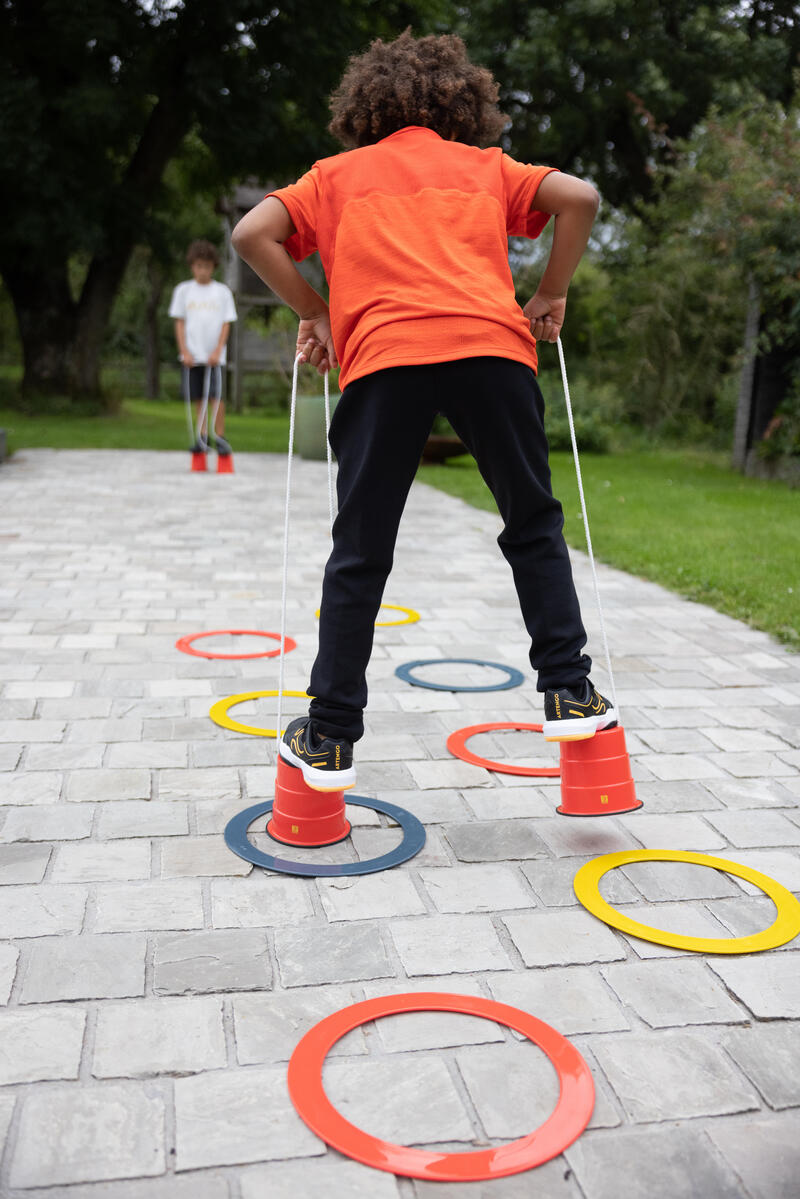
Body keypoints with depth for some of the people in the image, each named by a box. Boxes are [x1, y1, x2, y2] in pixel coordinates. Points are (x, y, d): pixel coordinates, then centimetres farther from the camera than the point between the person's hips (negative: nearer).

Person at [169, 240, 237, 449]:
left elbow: (226, 324, 4)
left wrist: (217, 351, -8)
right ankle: (201, 438, 14)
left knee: (216, 396, -10)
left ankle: (220, 438, -2)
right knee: (198, 398, 5)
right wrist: (184, 352, -3)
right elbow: (179, 323, 7)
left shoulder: (222, 292, 5)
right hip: (193, 355, 1)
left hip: (215, 355, -1)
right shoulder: (183, 290, 7)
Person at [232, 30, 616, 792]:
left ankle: (329, 738, 8)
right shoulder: (486, 166, 26)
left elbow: (252, 233, 13)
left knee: (360, 554, 6)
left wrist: (313, 313, 20)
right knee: (534, 530, 16)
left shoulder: (337, 173, 25)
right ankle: (568, 693, 14)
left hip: (382, 359, 0)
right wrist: (550, 295, 22)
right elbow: (579, 198, 13)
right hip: (492, 349, 1)